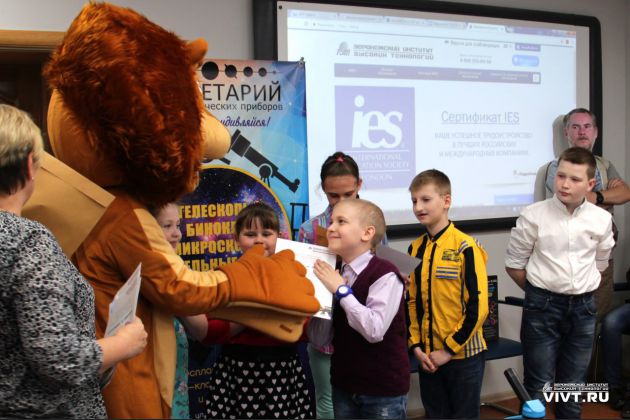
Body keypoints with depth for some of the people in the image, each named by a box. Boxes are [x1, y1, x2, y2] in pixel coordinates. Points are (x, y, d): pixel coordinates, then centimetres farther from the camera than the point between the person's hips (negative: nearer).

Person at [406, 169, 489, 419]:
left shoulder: (466, 248, -14)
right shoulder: (415, 249, 4)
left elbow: (478, 307, -15)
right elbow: (411, 301, 9)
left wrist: (449, 349, -14)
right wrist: (415, 345, 0)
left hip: (463, 354, -5)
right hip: (427, 354, 5)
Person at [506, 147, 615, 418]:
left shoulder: (602, 219, -1)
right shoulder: (533, 216, -10)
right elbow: (513, 264, -1)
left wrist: (578, 291, 11)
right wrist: (541, 292, 4)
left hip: (583, 307, 3)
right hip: (542, 307, -3)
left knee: (574, 386, 14)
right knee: (538, 385, 2)